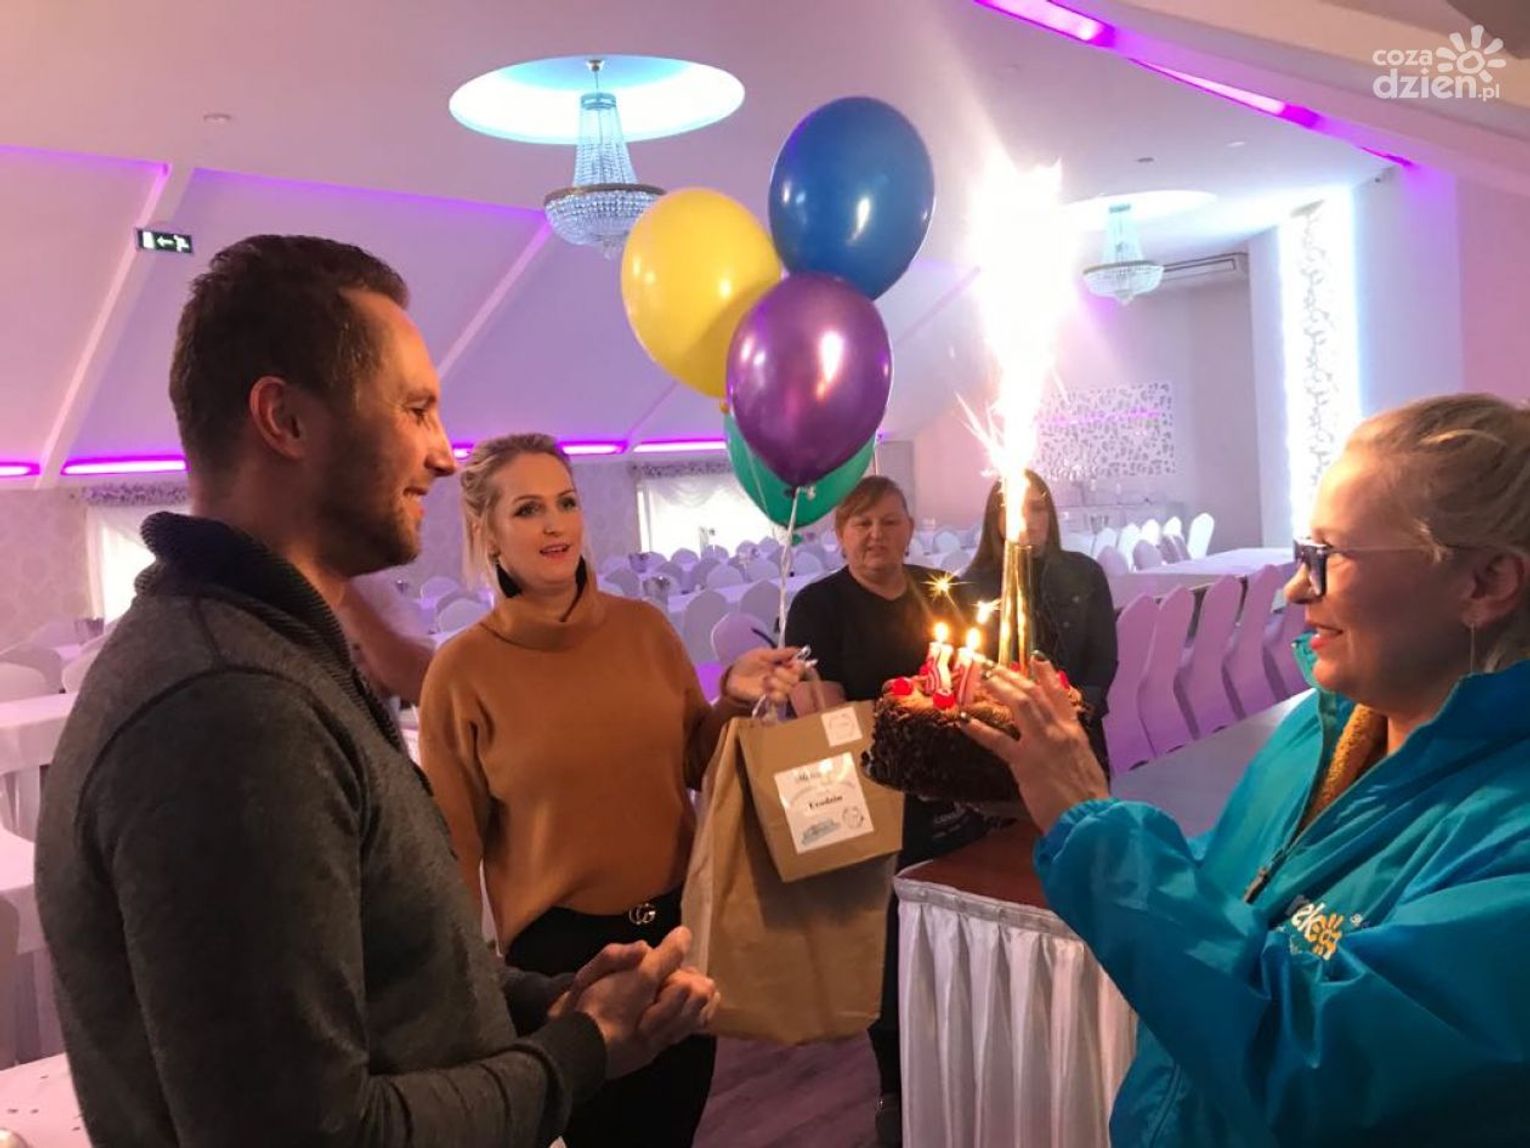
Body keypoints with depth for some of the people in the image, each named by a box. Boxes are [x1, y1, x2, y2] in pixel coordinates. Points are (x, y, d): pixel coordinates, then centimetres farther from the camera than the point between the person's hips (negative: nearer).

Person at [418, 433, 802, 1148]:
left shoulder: (645, 626, -3)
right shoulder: (463, 669, -13)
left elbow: (694, 766, 7)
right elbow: (454, 844, -7)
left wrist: (736, 699, -11)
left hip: (680, 924, 4)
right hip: (558, 943, -3)